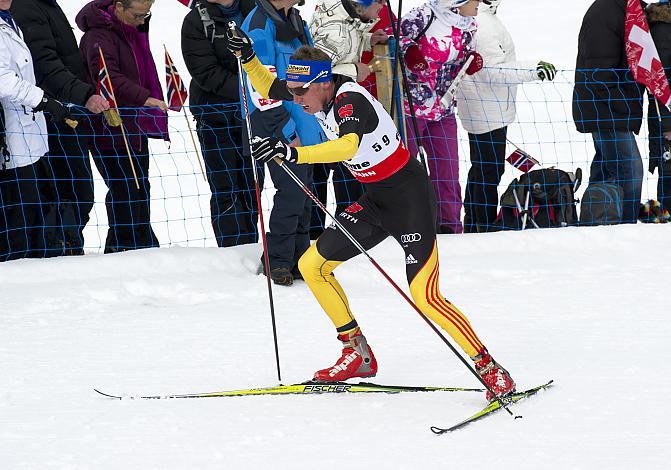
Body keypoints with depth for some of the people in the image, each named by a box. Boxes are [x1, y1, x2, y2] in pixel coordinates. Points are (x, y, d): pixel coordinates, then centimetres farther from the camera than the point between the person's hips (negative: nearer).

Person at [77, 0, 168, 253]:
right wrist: (143, 98, -41)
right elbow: (107, 76, -32)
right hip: (110, 129, -9)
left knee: (139, 190, 13)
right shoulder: (99, 36, -17)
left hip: (136, 126, 9)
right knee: (126, 191, -12)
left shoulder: (135, 30, 13)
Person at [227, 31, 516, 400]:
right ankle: (358, 355, 16)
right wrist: (247, 57, -3)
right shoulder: (320, 91, -3)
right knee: (312, 265, 7)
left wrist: (295, 154, -58)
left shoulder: (350, 100, -27)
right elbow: (267, 88, 14)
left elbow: (349, 145, -48)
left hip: (409, 195, -9)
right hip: (375, 200, 9)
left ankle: (490, 370, -8)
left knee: (425, 297, -18)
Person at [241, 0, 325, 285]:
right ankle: (278, 261, -1)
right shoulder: (260, 26, -14)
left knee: (303, 193, 10)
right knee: (292, 192, -11)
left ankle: (299, 259, 18)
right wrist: (287, 131, -18)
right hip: (277, 130, -8)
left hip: (303, 127, 9)